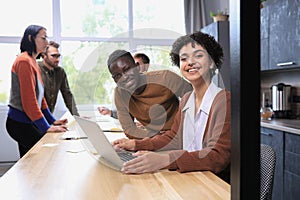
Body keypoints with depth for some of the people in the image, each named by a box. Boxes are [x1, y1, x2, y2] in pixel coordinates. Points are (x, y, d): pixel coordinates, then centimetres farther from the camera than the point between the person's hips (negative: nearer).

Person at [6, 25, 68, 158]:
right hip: (20, 122, -10)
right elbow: (28, 99, -21)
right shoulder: (24, 60, -15)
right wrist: (46, 127, -20)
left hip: (26, 122, 10)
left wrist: (52, 121, 12)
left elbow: (39, 96, 15)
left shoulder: (33, 61, 15)